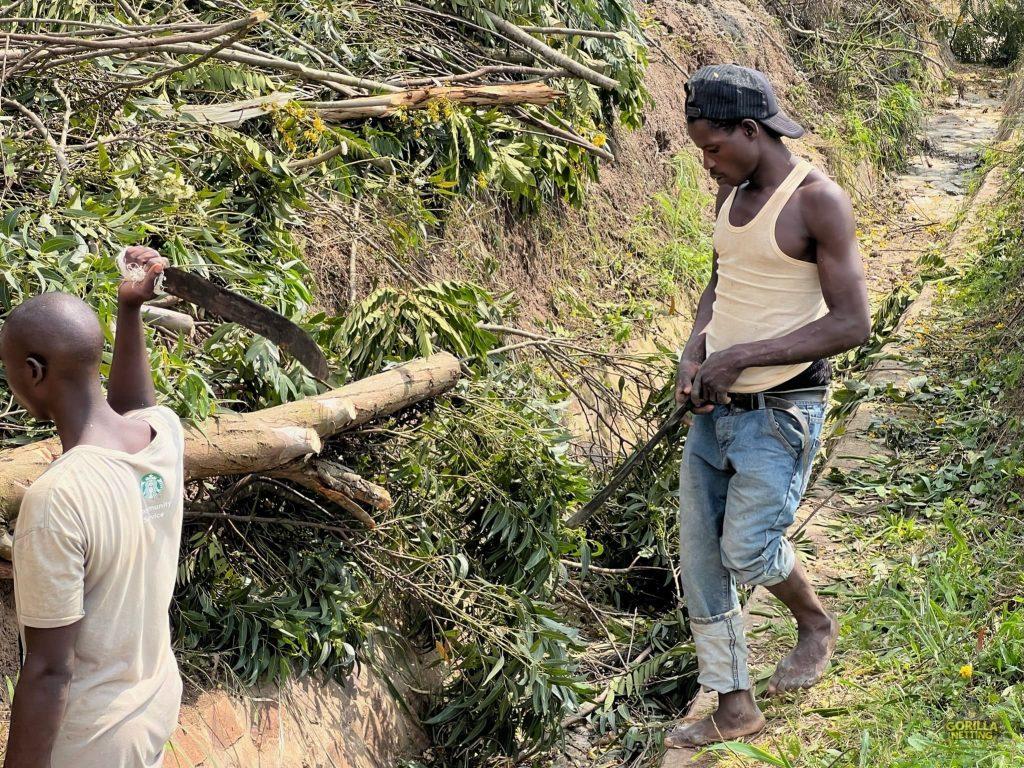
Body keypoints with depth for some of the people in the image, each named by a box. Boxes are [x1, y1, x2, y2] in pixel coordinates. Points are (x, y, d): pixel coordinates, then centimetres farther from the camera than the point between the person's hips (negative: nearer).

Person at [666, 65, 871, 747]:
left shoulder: (818, 201, -16)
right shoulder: (732, 195, 8)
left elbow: (853, 324, -19)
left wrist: (742, 355, -21)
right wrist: (694, 351, 2)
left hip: (781, 410, -8)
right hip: (716, 408, 8)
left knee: (747, 550, -9)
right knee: (701, 557, 8)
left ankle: (816, 624, 24)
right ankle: (734, 709, 20)